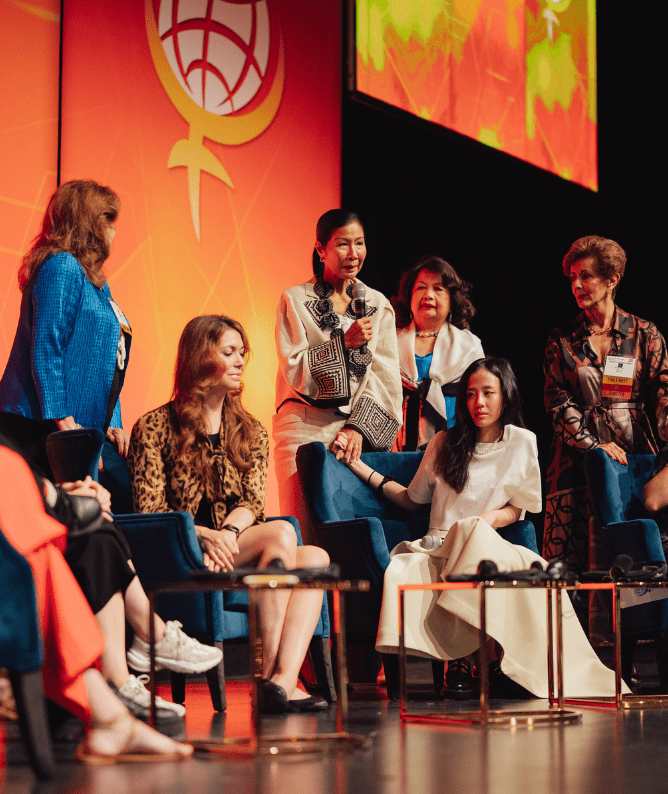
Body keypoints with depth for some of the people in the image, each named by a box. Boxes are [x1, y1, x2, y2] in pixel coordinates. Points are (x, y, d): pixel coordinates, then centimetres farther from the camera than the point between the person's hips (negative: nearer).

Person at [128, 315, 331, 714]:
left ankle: (284, 679, -38)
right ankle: (269, 675, -28)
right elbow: (150, 512, -6)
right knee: (283, 533, -28)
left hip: (234, 547, 6)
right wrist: (206, 535, -22)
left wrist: (228, 533, -17)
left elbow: (253, 504, 6)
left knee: (315, 557, -22)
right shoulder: (154, 427, 2)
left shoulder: (251, 431, 17)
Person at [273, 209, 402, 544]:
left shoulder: (379, 305, 14)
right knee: (306, 533, -9)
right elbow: (292, 368, -3)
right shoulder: (295, 300, 6)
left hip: (363, 432, 3)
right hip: (305, 427, -2)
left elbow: (386, 375, 6)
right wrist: (344, 343, -14)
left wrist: (359, 426, -8)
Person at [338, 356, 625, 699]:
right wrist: (359, 466, 20)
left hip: (487, 544, -1)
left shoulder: (521, 443, 12)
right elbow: (412, 499, 25)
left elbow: (518, 507, 13)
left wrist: (486, 519, -9)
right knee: (401, 570, -37)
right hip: (438, 547, 1)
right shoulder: (444, 443, 16)